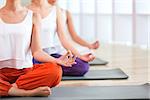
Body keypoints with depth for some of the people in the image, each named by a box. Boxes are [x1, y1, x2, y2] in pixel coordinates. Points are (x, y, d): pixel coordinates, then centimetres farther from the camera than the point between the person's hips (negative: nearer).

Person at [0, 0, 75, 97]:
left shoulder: (33, 17, 7)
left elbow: (36, 51, 1)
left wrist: (57, 60, -17)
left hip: (26, 70, 1)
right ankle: (30, 92, -25)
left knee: (54, 71, -29)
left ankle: (14, 86, -23)